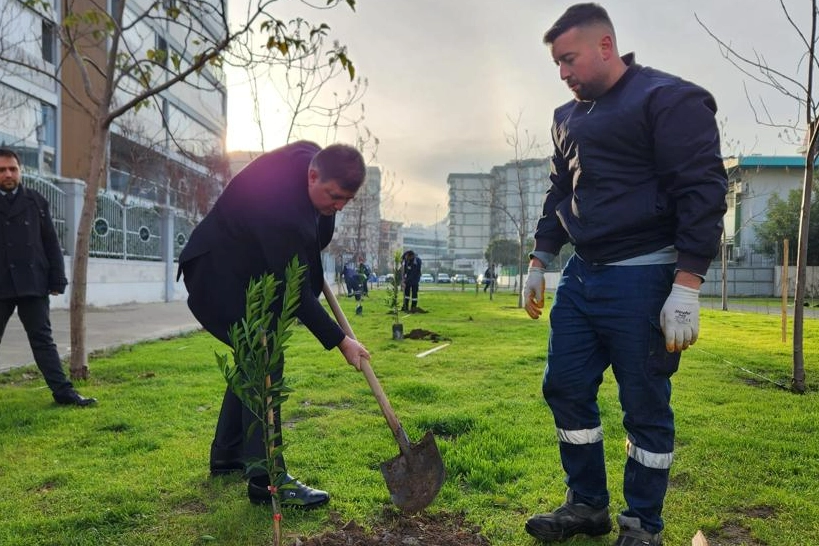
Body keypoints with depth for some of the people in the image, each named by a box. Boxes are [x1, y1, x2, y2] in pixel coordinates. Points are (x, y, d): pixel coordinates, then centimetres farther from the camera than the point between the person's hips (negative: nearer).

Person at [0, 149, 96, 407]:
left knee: (42, 339, 6)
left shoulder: (36, 201, 7)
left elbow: (51, 243, 7)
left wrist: (57, 279, 2)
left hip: (31, 283, 1)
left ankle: (63, 391, 6)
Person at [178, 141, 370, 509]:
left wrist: (311, 268, 13)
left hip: (249, 271, 10)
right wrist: (339, 341, -23)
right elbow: (295, 292, -29)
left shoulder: (312, 157, -11)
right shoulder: (279, 205, -37)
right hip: (219, 274, -10)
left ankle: (226, 455, 27)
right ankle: (266, 480, -12)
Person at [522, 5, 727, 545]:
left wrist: (686, 288, -20)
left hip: (642, 280, -7)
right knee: (566, 389, 10)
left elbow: (703, 192, -14)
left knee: (645, 407, 3)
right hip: (581, 277, 8)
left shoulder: (669, 99, -8)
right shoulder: (568, 117, 15)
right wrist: (539, 261, 18)